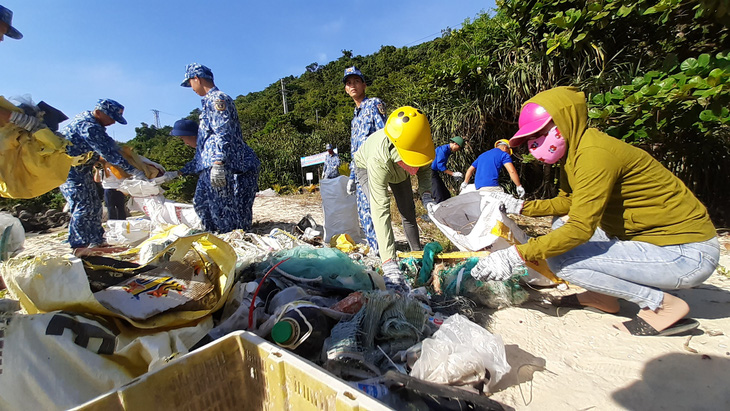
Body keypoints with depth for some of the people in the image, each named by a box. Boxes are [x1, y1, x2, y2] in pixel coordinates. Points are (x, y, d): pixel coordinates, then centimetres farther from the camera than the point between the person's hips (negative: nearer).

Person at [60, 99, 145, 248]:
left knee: (94, 205, 10)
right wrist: (133, 170, -26)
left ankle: (97, 242, 18)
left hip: (81, 169, 10)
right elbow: (108, 152, -27)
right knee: (83, 207, -12)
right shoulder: (89, 126, -24)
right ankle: (78, 247, -5)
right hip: (69, 169, -10)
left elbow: (108, 143, 11)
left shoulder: (89, 119, 6)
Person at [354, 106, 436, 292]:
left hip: (399, 170, 4)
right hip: (366, 167, -4)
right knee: (379, 207, -26)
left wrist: (425, 192, -27)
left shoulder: (419, 143, -36)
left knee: (408, 210, 7)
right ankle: (390, 263, -15)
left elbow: (425, 168, -9)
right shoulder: (378, 161, -51)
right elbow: (380, 212, -54)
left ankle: (417, 252, 26)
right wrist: (389, 263, -59)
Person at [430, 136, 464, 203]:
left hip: (435, 174, 10)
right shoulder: (443, 149, -14)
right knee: (439, 197, -14)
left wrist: (453, 175, 10)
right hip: (431, 173, -10)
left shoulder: (448, 151, 16)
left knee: (446, 195, 10)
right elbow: (440, 165, -23)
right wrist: (453, 173, -21)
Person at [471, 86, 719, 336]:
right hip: (653, 238, 9)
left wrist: (515, 256, -32)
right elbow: (568, 202, 16)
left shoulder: (594, 154, -24)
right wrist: (521, 207, 5)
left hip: (687, 254, -9)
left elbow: (581, 228, -30)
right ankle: (603, 296, 15)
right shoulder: (574, 151, 5)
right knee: (561, 227, 9)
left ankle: (663, 305, -5)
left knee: (560, 260, -21)